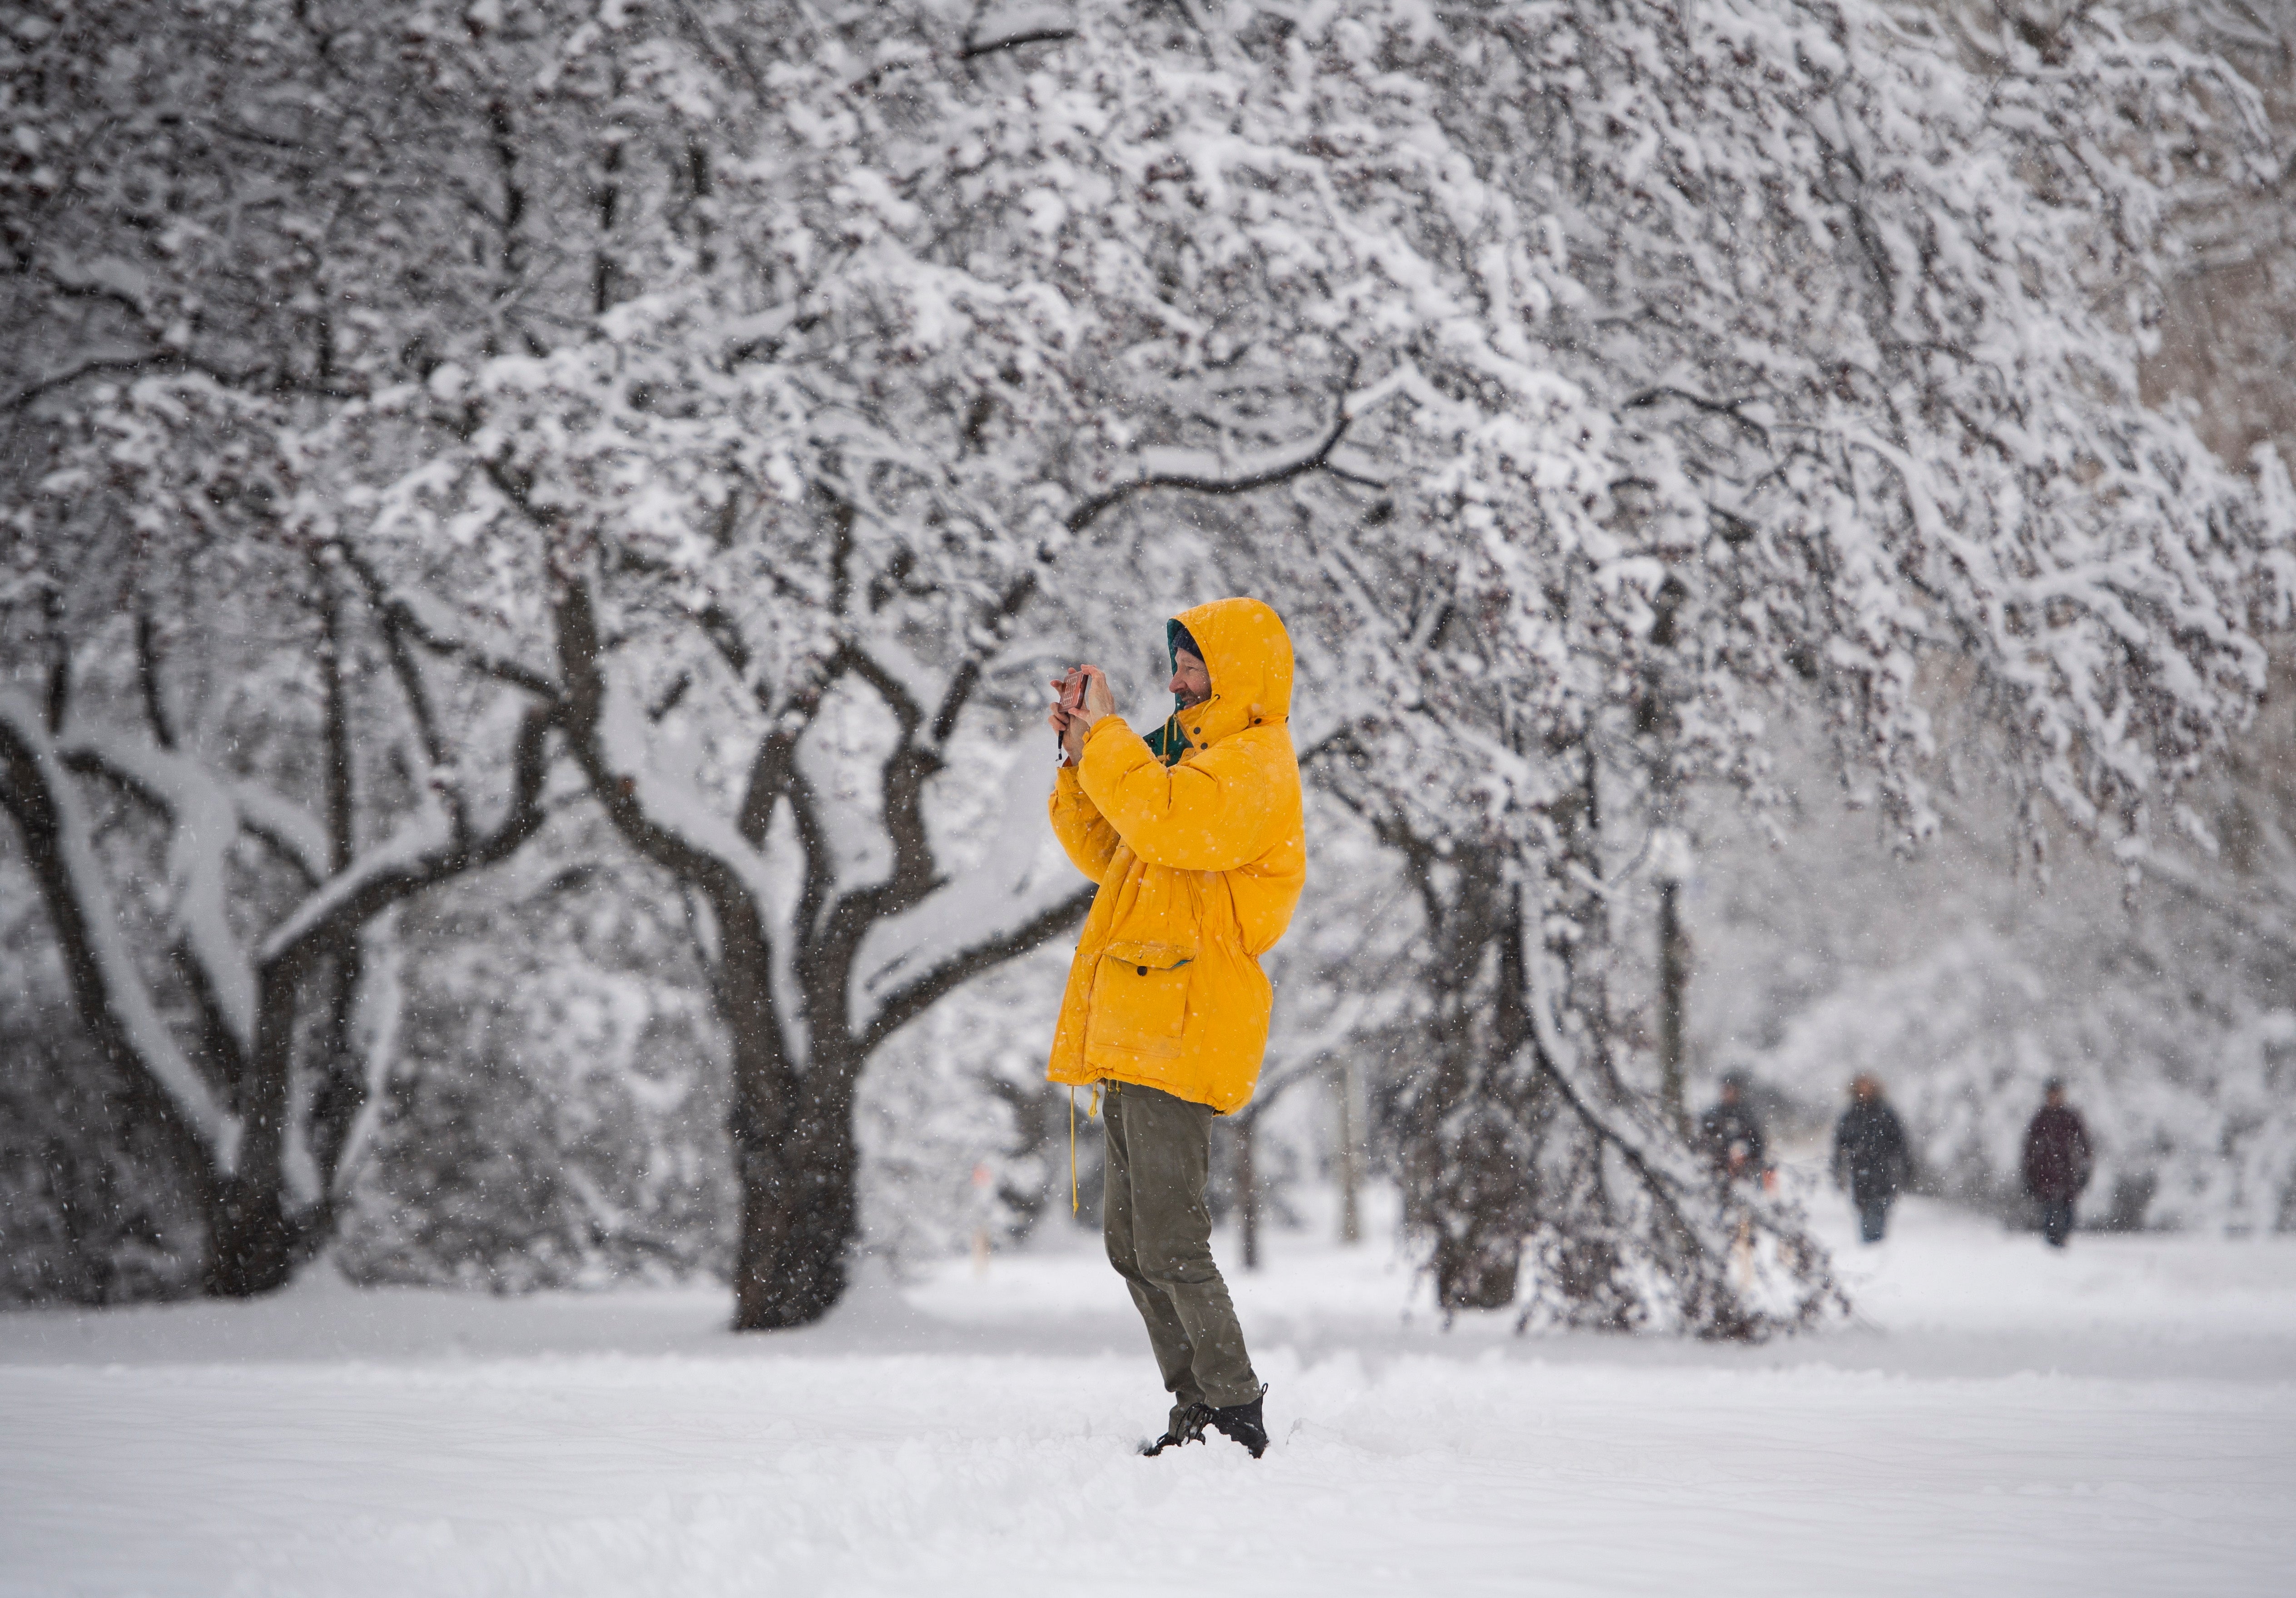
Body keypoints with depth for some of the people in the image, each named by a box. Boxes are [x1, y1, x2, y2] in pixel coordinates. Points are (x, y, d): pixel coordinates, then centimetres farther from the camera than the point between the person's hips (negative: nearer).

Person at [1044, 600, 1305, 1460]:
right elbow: (1107, 853, 25)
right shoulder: (1192, 754, 24)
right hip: (1138, 1034, 10)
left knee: (1170, 1243, -12)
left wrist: (1107, 735, -13)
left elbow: (1165, 822, -25)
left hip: (1181, 1028, -10)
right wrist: (1082, 754, 13)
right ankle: (1199, 1412, 14)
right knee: (1133, 1243, 10)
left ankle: (1236, 1415, -6)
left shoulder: (1255, 763, -8)